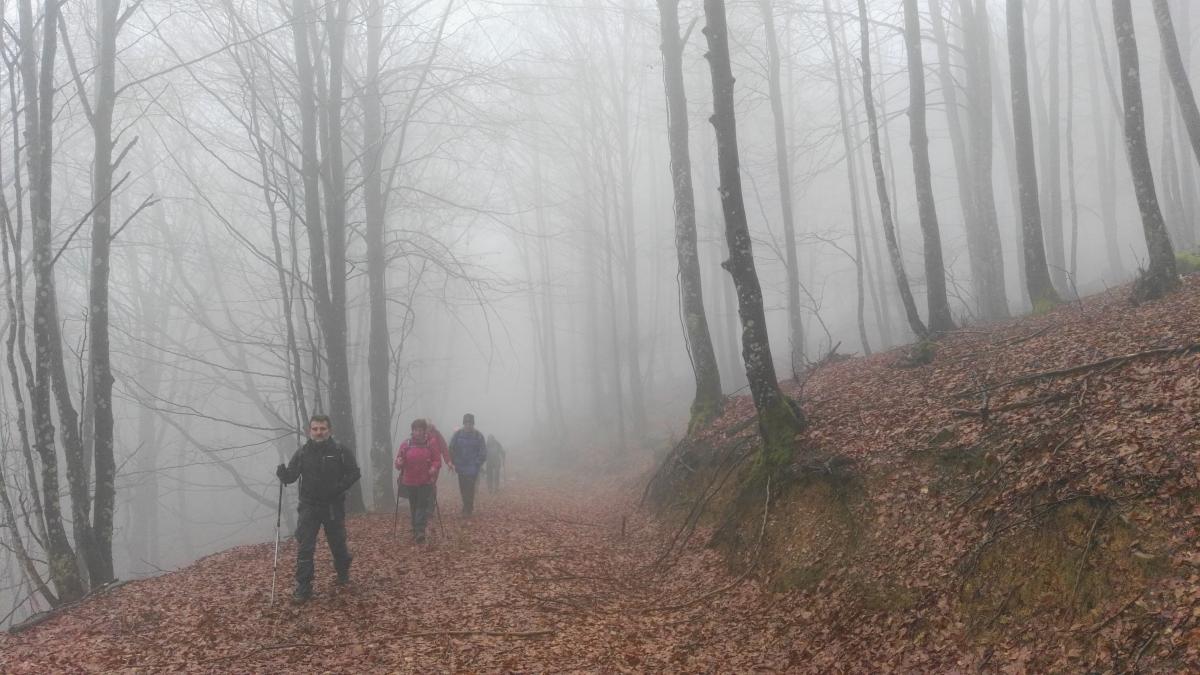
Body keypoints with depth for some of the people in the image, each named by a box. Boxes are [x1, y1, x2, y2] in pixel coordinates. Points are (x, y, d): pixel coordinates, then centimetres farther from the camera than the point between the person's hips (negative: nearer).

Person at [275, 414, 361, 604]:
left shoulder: (341, 451, -7)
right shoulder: (302, 452, -2)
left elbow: (355, 473, -4)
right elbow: (290, 477, -3)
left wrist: (340, 487, -19)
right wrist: (282, 472, -26)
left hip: (334, 507, -1)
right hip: (309, 507, 1)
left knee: (338, 544, 13)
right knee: (304, 548, -5)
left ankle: (343, 572, 40)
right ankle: (303, 588, 1)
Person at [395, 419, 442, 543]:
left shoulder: (431, 443, -4)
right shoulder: (406, 443, 1)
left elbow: (437, 460, -2)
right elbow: (400, 461, 3)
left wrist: (434, 467, -23)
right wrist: (399, 463, -20)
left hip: (426, 481, -3)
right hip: (410, 481, 3)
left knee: (423, 505, -11)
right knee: (413, 506, 12)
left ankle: (420, 531, -15)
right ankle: (416, 530, 24)